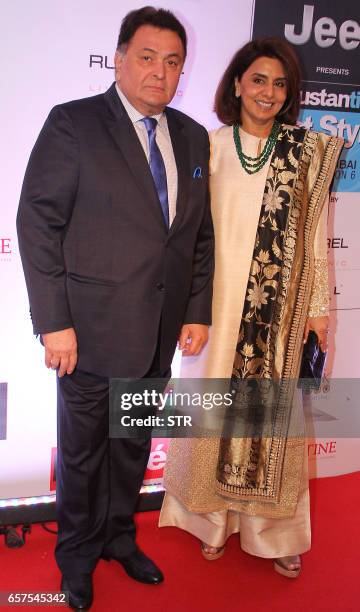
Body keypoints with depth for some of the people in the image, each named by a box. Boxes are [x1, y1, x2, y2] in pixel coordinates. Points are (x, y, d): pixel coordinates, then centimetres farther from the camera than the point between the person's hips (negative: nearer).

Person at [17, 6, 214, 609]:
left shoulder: (193, 138, 8)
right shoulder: (72, 123, -8)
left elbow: (201, 233, 10)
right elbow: (38, 223, -12)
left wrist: (197, 311, 5)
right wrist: (54, 323, -16)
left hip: (159, 332, 5)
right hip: (93, 327, -4)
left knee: (134, 442, 20)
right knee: (82, 448, 13)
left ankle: (118, 536, 43)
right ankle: (78, 555, 37)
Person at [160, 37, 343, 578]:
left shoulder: (308, 152, 3)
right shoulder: (211, 146, 3)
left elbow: (316, 235, 3)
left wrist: (320, 306, 2)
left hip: (280, 310, 0)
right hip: (221, 304, 0)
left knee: (273, 408, 7)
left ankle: (273, 530, 26)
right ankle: (214, 519, 29)